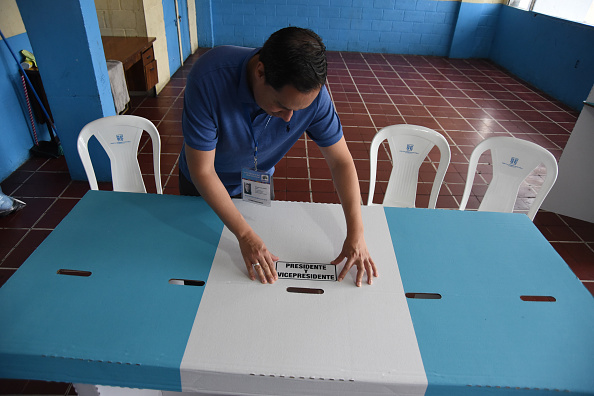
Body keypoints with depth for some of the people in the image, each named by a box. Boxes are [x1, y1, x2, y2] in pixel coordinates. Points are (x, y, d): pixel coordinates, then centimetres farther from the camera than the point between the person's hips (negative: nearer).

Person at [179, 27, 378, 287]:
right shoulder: (209, 80, -40)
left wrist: (356, 233, -29)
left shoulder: (311, 93, -31)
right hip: (203, 185, -1)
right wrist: (245, 235, -35)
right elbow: (202, 170, -33)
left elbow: (341, 161, -21)